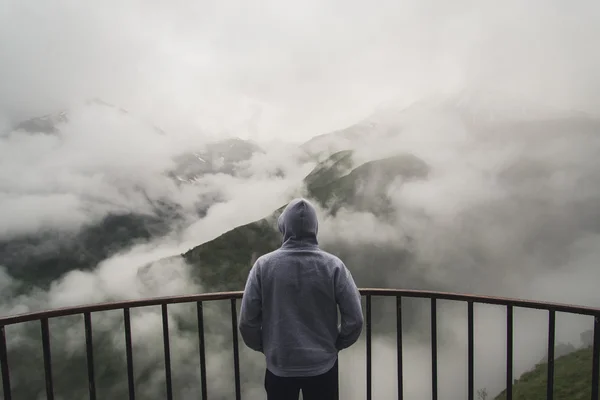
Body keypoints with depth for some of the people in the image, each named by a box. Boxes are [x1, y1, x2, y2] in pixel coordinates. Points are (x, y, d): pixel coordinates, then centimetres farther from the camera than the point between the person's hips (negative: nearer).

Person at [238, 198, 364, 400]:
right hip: (323, 365, 0)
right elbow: (355, 319, -11)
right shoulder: (333, 266, -14)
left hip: (279, 365, 0)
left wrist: (263, 346, 9)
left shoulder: (263, 265, -14)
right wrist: (337, 344, 8)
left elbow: (247, 320, -10)